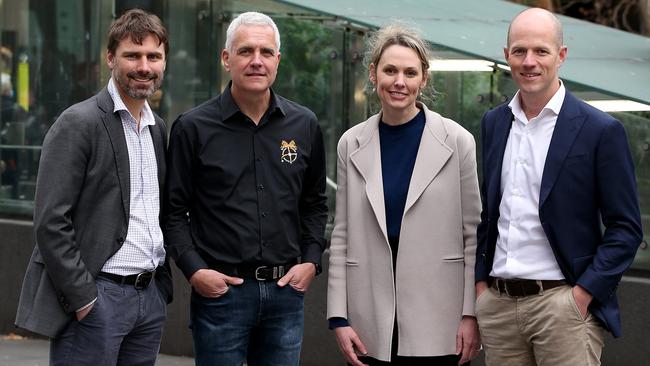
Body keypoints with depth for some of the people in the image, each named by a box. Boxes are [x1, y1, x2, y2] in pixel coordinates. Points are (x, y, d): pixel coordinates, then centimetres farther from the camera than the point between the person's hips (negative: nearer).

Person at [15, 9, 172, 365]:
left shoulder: (159, 129, 14)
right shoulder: (78, 123, -9)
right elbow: (51, 222, -14)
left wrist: (161, 283, 11)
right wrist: (82, 296, -16)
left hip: (151, 296, 7)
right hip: (96, 296, -7)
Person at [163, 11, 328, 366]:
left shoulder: (304, 125, 7)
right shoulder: (193, 127, -3)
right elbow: (174, 211, 0)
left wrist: (310, 261, 3)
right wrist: (194, 270, -10)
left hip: (286, 289, 3)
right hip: (219, 290, -3)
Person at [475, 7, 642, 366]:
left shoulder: (600, 130, -5)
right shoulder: (493, 123, 11)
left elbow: (626, 228, -6)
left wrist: (583, 294, -12)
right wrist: (480, 282, 9)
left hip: (561, 303, -5)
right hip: (497, 303, 5)